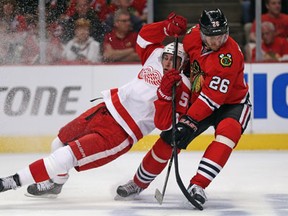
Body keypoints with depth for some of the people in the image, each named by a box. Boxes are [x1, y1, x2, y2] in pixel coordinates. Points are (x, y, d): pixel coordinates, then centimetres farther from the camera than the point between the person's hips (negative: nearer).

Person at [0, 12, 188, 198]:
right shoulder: (156, 55, 0)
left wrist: (166, 91, -40)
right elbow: (144, 37, 13)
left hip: (120, 133, -8)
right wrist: (168, 27, -4)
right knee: (60, 142, 25)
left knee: (66, 157, -16)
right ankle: (55, 183, 51)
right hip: (108, 108, 8)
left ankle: (15, 181, -3)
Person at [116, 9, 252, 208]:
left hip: (231, 102, -5)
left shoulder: (229, 55, -31)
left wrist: (191, 120, -37)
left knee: (228, 131, -35)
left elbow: (213, 96, -34)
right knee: (169, 139, -1)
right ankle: (139, 183, 18)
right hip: (197, 100, 5)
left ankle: (198, 185, -36)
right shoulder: (193, 36, -14)